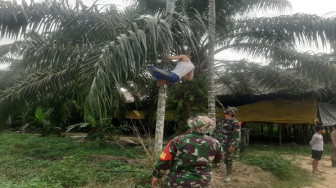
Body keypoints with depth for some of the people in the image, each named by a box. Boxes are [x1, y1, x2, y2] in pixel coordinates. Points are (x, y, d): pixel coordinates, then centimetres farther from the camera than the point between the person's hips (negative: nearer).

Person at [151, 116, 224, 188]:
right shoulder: (214, 143, -7)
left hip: (177, 182, -1)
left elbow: (164, 160, -9)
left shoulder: (178, 140, -13)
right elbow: (219, 159, 11)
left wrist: (157, 175, 5)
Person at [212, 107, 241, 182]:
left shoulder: (234, 122, -11)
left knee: (228, 159, 5)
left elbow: (237, 134, -14)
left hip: (227, 144, -6)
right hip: (217, 142, 6)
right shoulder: (220, 120, 9)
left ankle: (228, 175, 21)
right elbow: (216, 130, 18)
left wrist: (233, 145, -19)